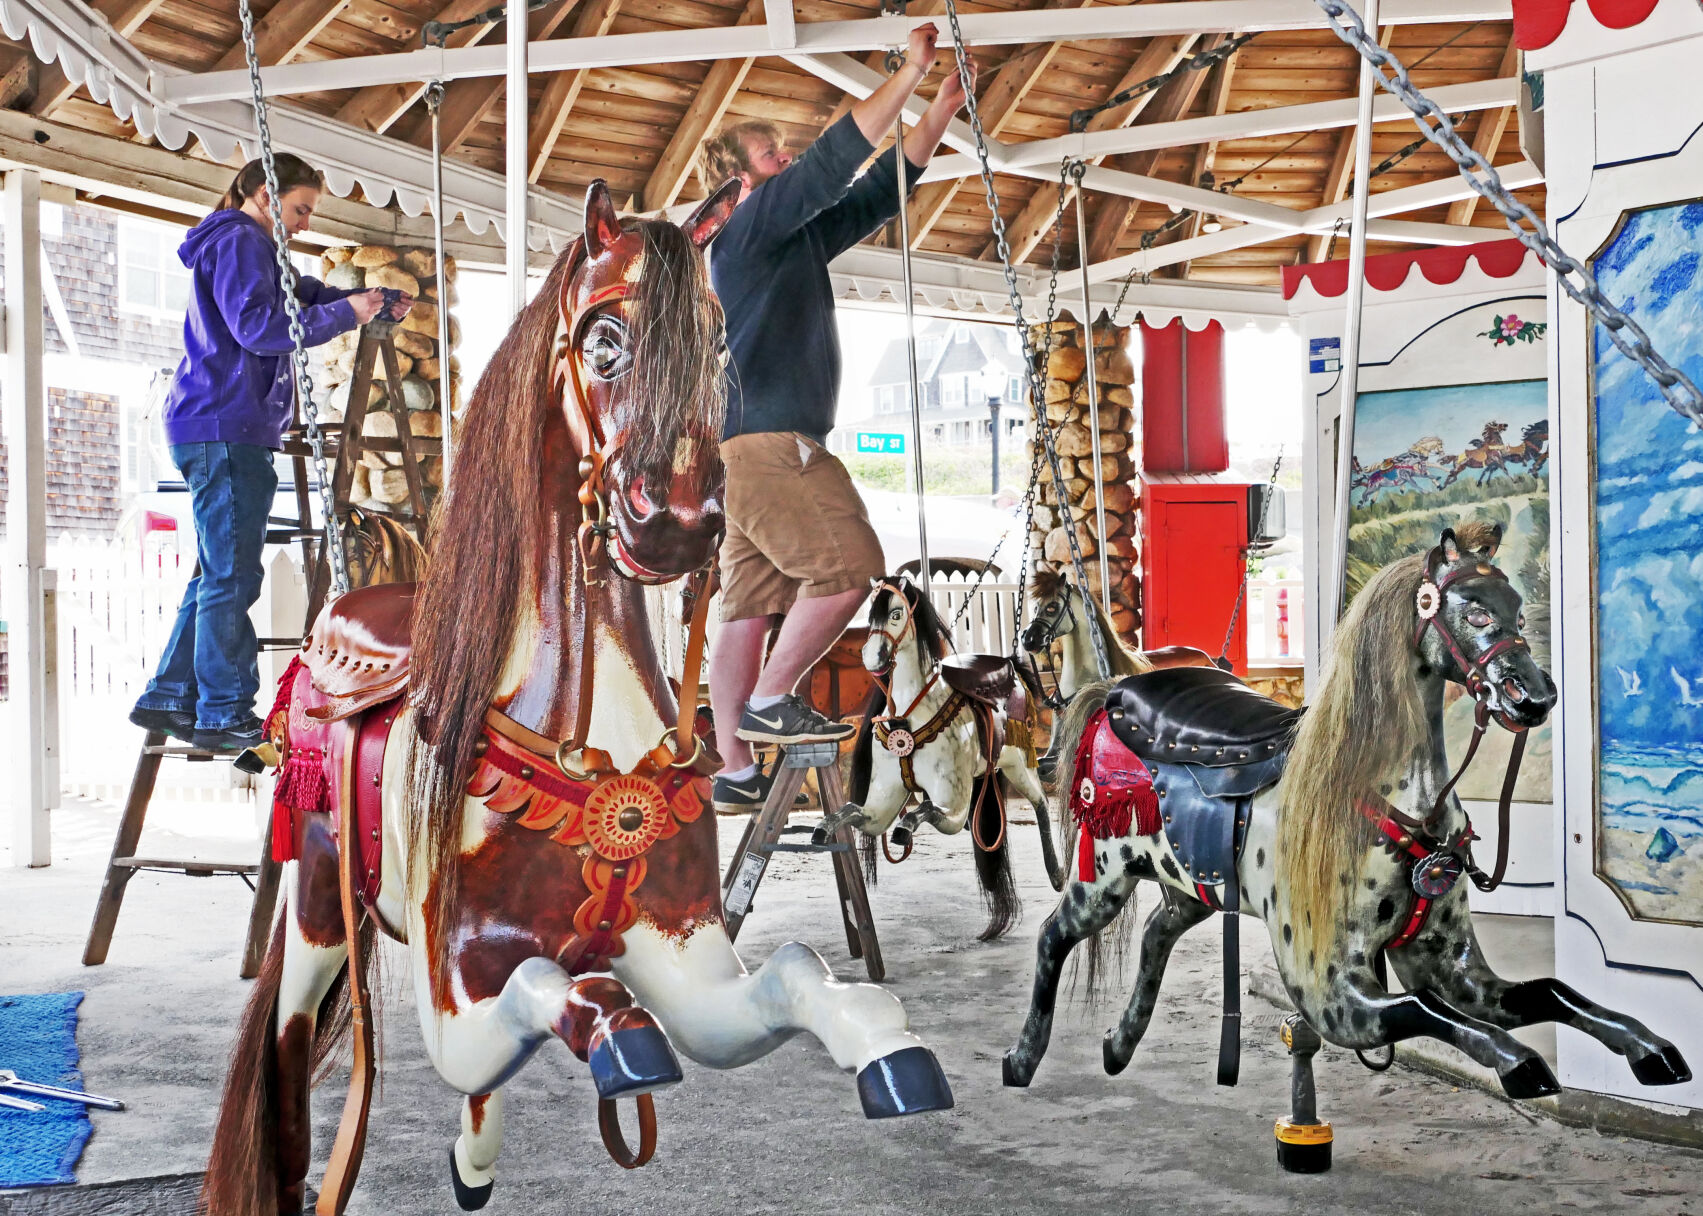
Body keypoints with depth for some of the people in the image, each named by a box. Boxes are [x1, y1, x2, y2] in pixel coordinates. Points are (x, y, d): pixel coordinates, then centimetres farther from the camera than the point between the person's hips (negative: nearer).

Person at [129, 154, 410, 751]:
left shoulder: (255, 249, 25)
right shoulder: (239, 241, -8)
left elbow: (304, 295, 24)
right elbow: (258, 325, -19)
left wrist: (367, 301, 8)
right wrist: (345, 313, -16)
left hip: (225, 428, 11)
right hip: (226, 428, -11)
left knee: (220, 573, 13)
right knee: (232, 576, -8)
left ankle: (167, 698, 16)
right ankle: (223, 716, -5)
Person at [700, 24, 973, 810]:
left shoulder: (799, 239, 23)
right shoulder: (750, 227, -3)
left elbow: (879, 193, 26)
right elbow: (833, 162, -12)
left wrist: (939, 113, 21)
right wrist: (907, 74, -8)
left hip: (772, 446, 9)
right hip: (772, 441, -9)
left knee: (751, 606, 5)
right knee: (847, 566, -14)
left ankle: (736, 772, 4)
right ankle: (769, 701, -6)